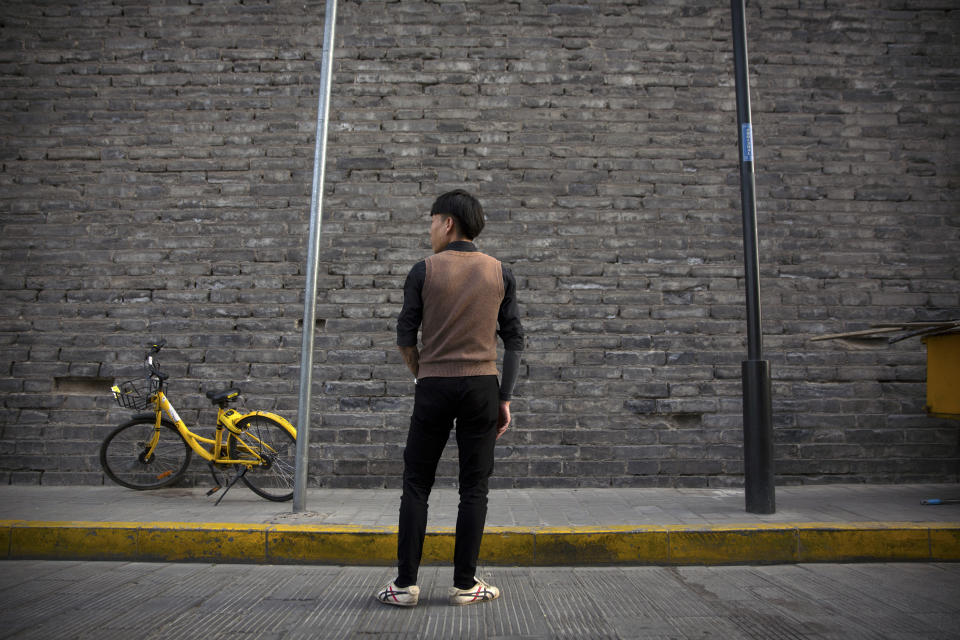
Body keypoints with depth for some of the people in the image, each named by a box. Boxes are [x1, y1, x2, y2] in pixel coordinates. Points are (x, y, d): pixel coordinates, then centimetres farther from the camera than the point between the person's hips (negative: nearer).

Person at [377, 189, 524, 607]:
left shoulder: (425, 271, -1)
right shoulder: (500, 273, 5)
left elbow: (405, 337, 0)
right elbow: (514, 340, 3)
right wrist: (505, 398, 7)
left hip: (434, 386, -1)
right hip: (482, 387, 2)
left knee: (416, 485, 8)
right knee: (474, 489, 7)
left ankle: (405, 584, 11)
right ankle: (465, 584, 13)